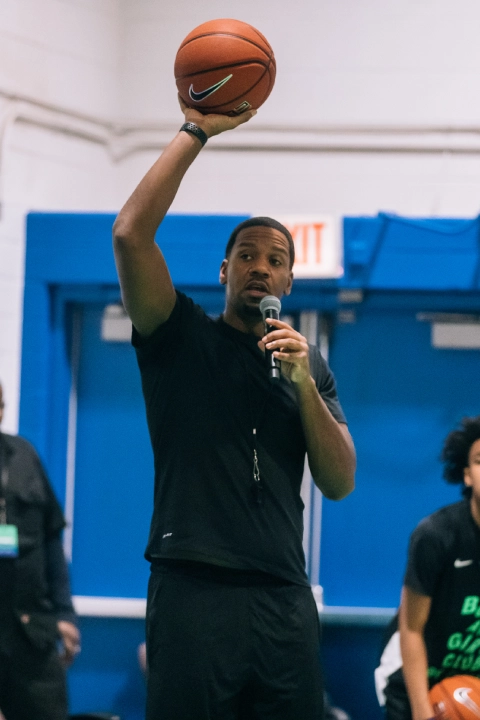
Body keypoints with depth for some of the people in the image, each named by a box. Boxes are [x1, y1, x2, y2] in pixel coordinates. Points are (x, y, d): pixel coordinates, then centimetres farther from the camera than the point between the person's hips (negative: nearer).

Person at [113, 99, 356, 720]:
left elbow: (340, 484, 9)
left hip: (284, 599, 3)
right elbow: (130, 232, -7)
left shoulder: (310, 366, 19)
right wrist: (195, 133, -4)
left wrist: (304, 384, -3)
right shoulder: (181, 337, 9)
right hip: (192, 592, -3)